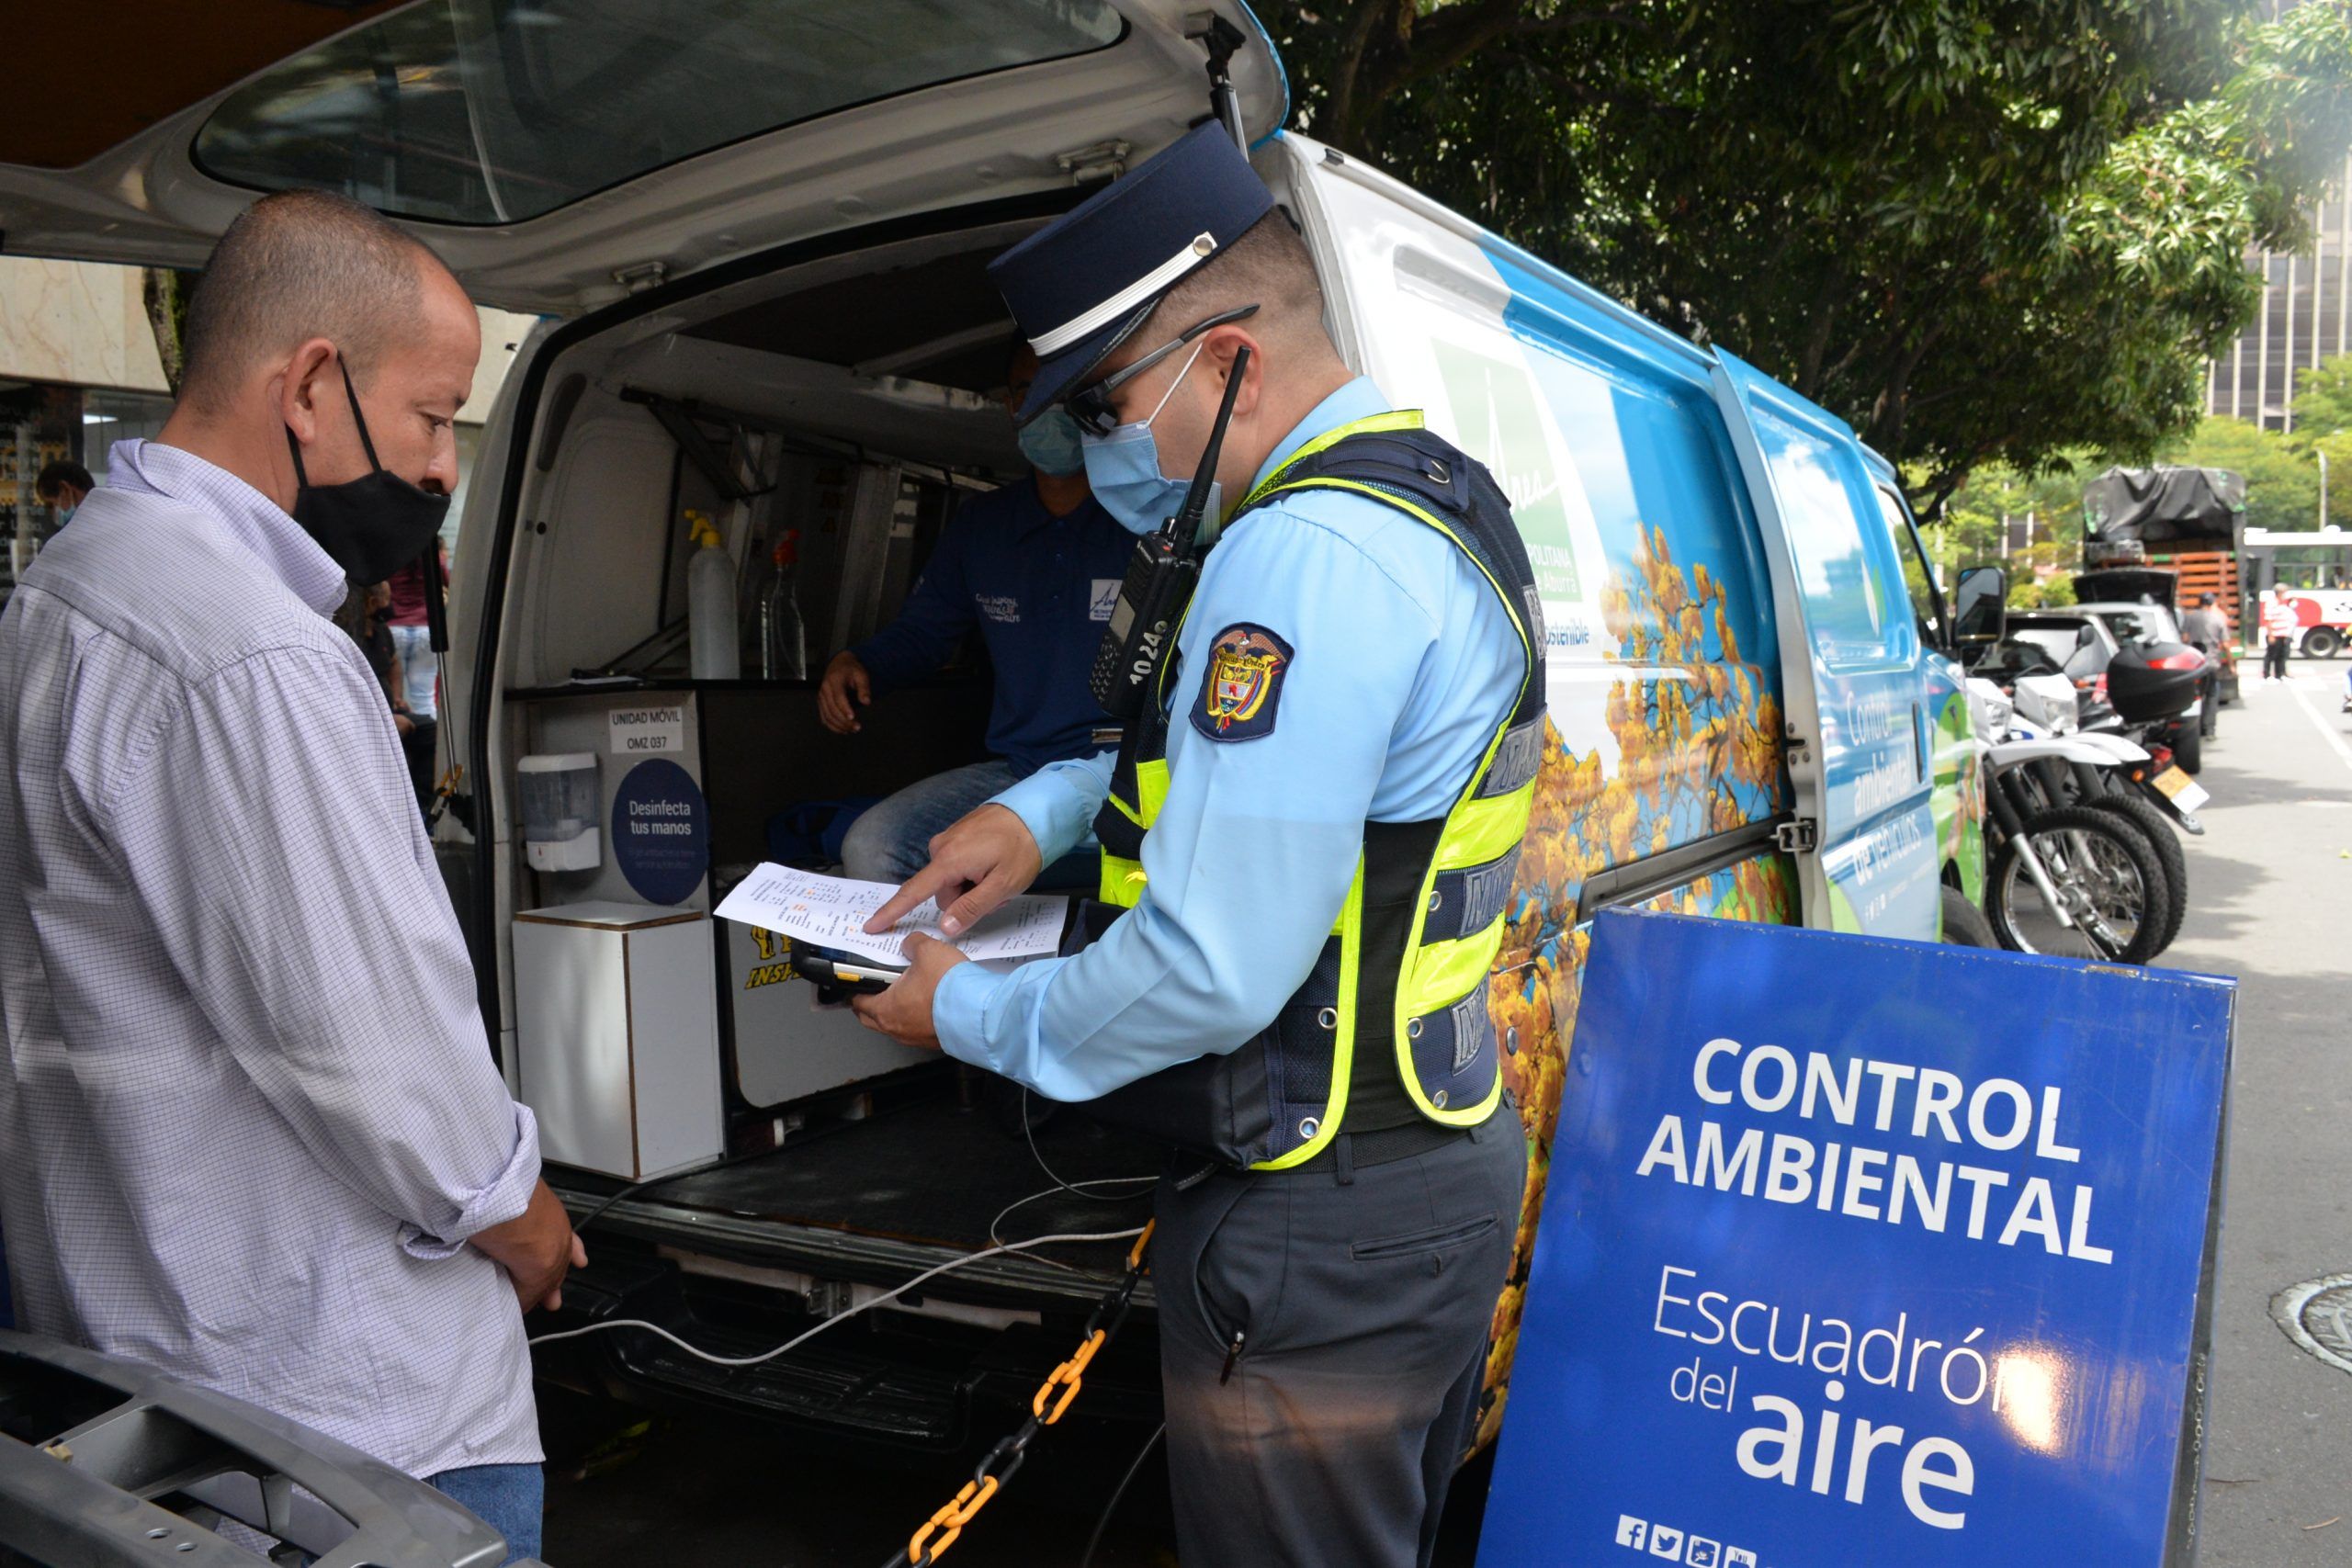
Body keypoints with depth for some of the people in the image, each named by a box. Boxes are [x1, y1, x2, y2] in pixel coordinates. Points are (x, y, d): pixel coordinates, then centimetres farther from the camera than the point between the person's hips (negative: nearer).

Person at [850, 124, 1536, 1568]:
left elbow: (1209, 970, -28)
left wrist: (972, 1016, -10)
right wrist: (1049, 810, 10)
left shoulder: (1308, 556, -26)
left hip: (1321, 1230, -10)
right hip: (1446, 1161, 10)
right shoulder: (1431, 501, 8)